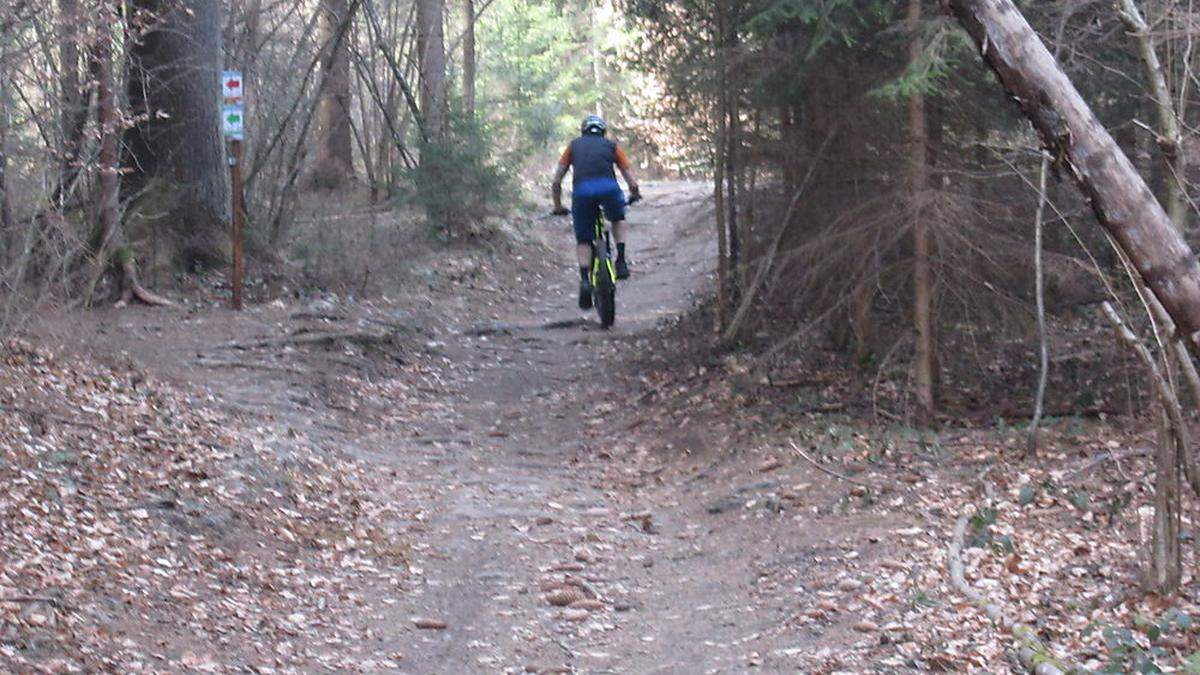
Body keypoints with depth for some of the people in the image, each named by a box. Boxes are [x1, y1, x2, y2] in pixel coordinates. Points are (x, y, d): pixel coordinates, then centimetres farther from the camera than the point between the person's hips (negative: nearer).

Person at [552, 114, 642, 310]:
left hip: (581, 191, 0)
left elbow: (556, 182, 22)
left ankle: (585, 281, -3)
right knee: (618, 220, 31)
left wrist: (558, 206, 35)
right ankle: (621, 261, 15)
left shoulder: (574, 145, 28)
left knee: (583, 240, 14)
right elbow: (632, 182, 22)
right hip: (608, 187, 0)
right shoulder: (612, 146, 26)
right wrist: (635, 194, 43)